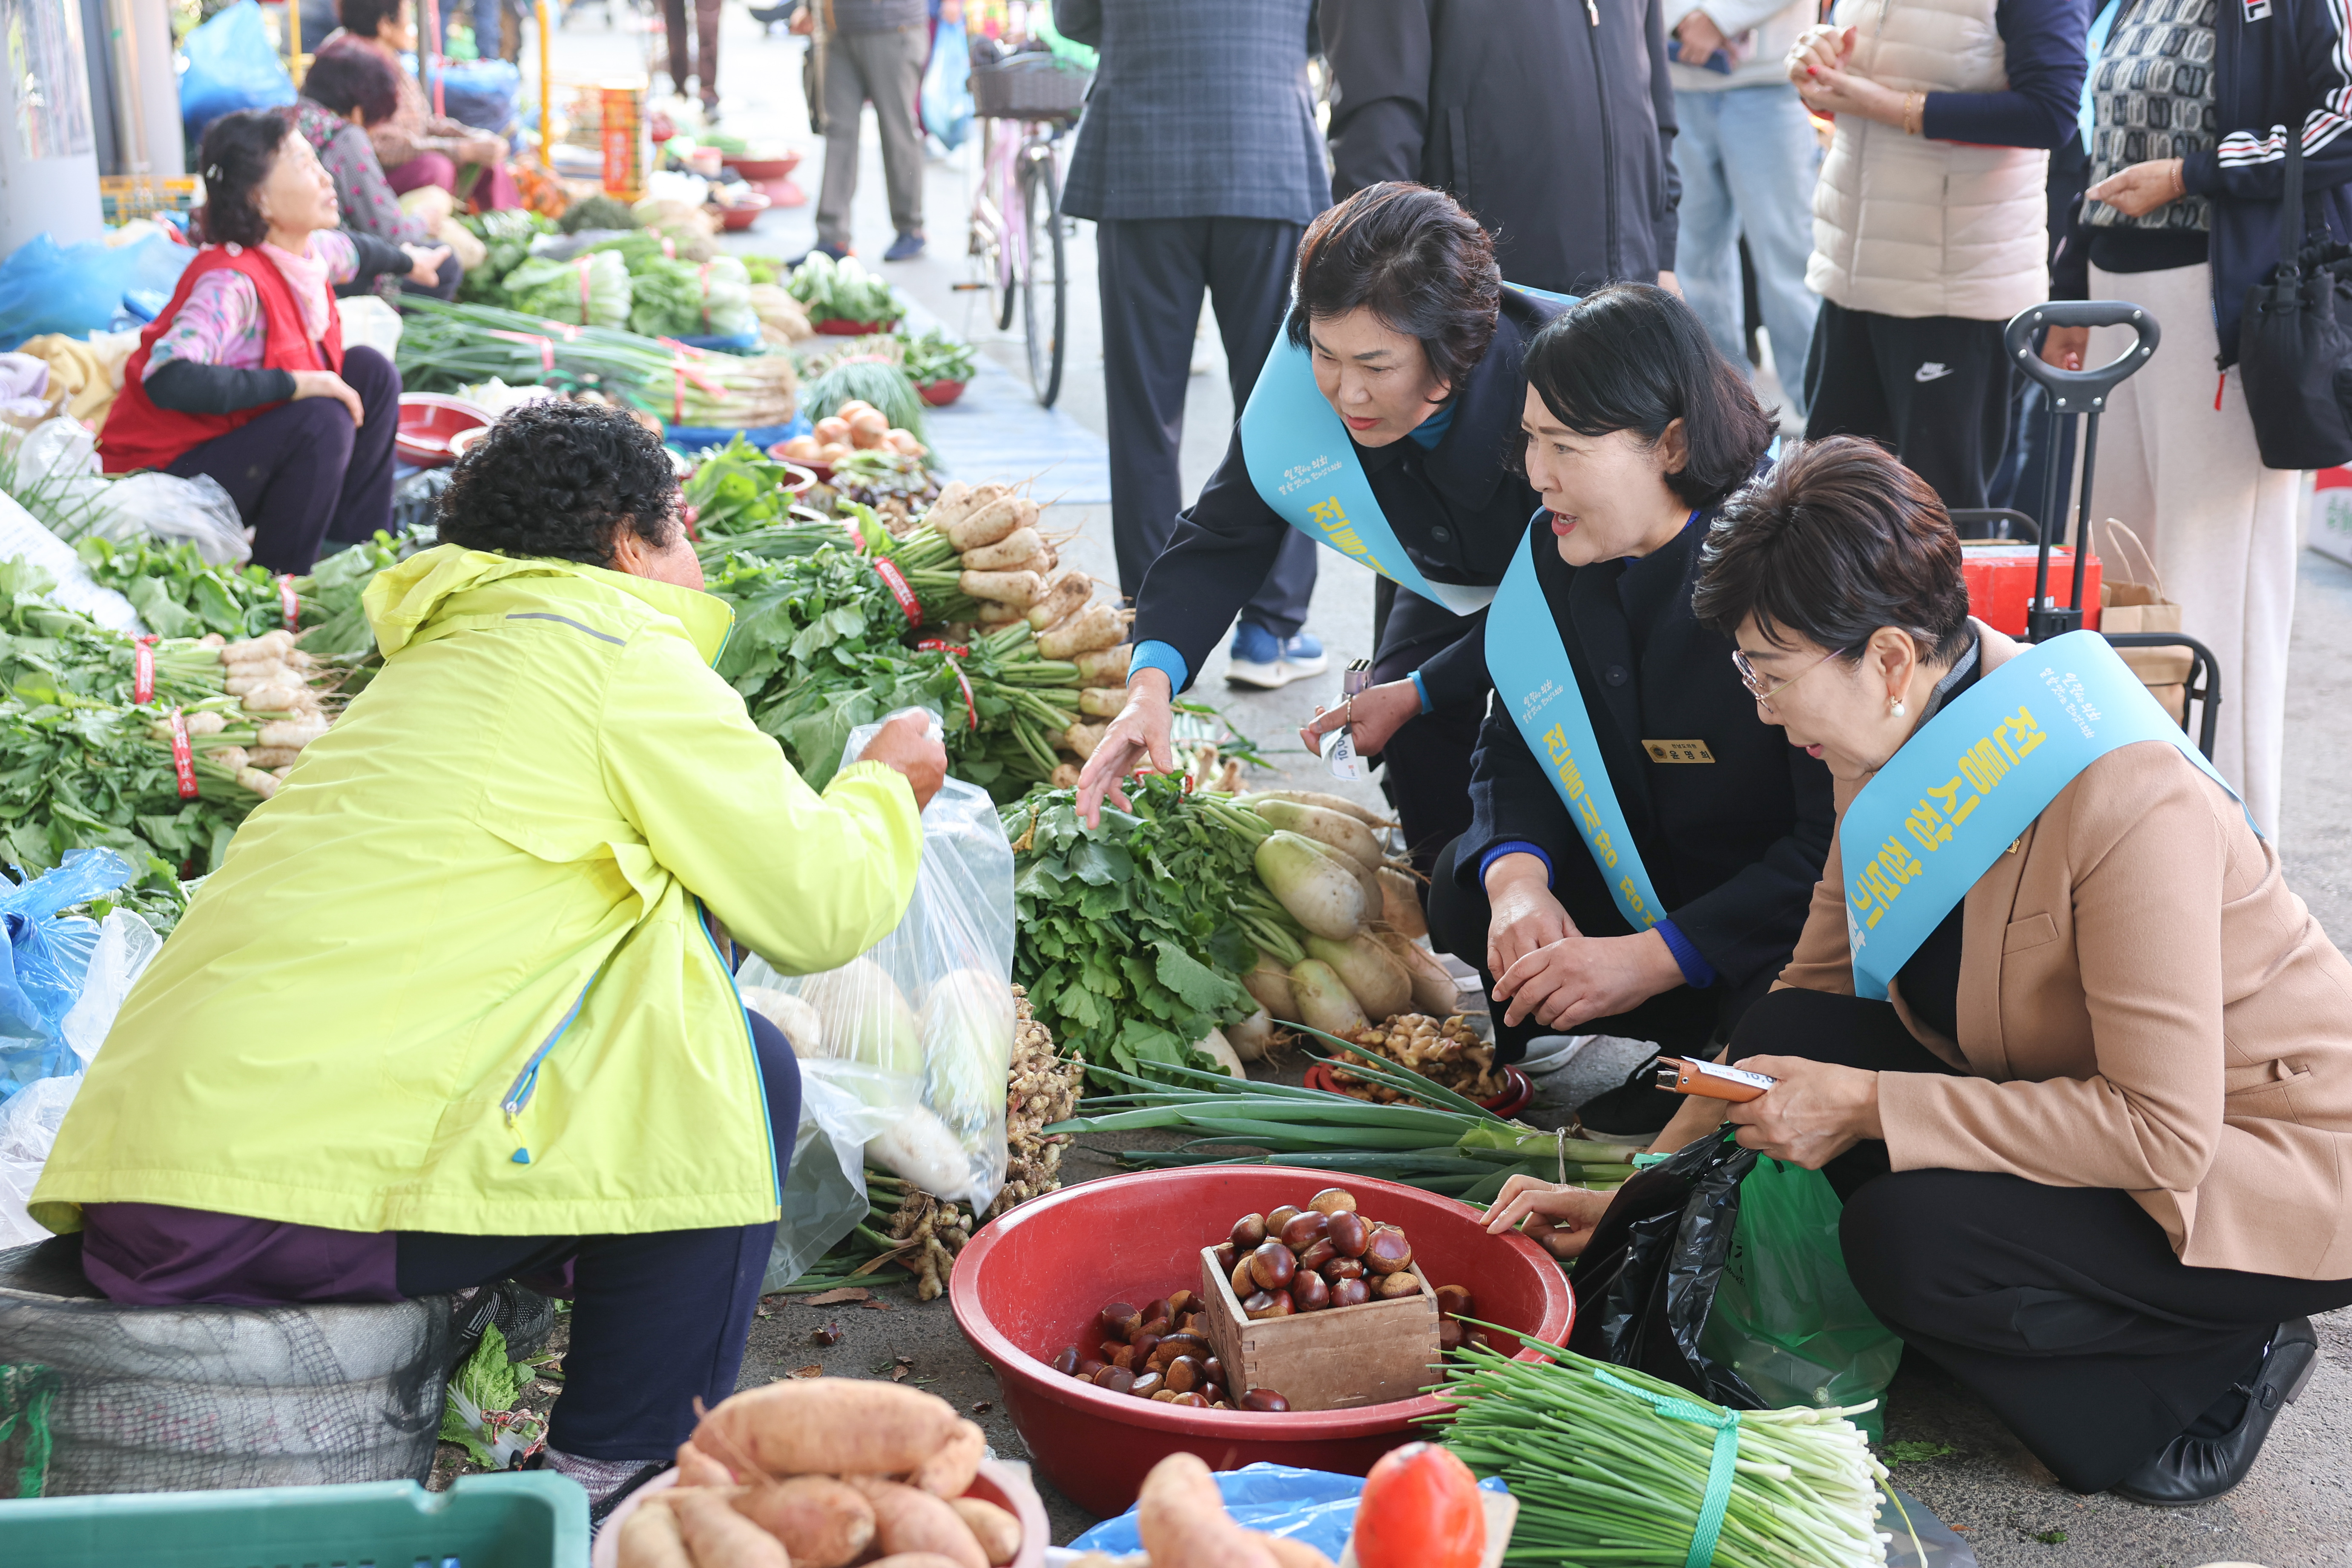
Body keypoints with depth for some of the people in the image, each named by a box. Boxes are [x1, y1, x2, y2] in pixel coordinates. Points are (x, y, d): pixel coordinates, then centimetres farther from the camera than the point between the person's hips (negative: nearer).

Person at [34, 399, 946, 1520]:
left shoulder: (439, 663, 27)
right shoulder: (618, 654, -1)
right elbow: (817, 909, -2)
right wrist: (886, 788, 18)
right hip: (306, 1198, -10)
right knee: (739, 1069, -1)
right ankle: (615, 1485, 3)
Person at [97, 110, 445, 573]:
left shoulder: (310, 251, -2)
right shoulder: (232, 281, -29)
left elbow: (354, 250, 25)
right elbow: (168, 379, -42)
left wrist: (407, 261, 45)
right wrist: (292, 384, -39)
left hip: (242, 438, 9)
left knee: (370, 371, 3)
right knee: (323, 422, -29)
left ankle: (362, 549, 6)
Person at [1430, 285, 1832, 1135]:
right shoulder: (1558, 552, -2)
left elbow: (1841, 841, -26)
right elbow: (1516, 745, 3)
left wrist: (1652, 958, -30)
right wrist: (1518, 877, -21)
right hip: (1652, 887, 7)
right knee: (1466, 889, -11)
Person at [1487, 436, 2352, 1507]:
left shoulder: (2125, 805, -31)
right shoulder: (1907, 739, -6)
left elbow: (2164, 1130, -30)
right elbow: (1815, 985, 4)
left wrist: (1866, 1105, -28)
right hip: (2086, 1099, 8)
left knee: (1909, 1239, -28)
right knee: (1786, 1039, -10)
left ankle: (2211, 1375, -3)